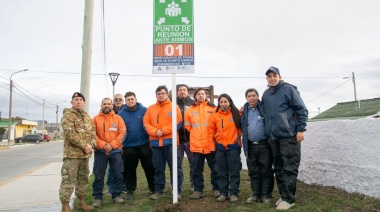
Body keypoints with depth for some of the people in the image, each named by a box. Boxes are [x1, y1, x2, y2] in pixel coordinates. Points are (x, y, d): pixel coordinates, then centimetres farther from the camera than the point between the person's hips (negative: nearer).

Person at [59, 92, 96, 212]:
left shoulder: (87, 117, 16)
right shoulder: (67, 115, -7)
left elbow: (93, 132, 12)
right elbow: (70, 134, -18)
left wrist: (90, 145, -7)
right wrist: (84, 146, -19)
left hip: (85, 153, 7)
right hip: (72, 153, -7)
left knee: (83, 179, 15)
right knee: (68, 179, -6)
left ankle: (81, 202, 28)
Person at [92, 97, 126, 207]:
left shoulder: (118, 118, 6)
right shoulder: (95, 119, 5)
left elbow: (122, 132, -2)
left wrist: (112, 145, -12)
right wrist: (103, 145, -15)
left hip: (115, 150, 1)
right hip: (100, 151, 0)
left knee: (118, 174, 3)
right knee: (99, 175, 3)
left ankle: (116, 195, 16)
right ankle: (98, 197, 13)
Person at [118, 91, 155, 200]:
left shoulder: (144, 110, -4)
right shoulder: (121, 113, 1)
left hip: (145, 144, -1)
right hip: (128, 146, 1)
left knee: (149, 167, 8)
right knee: (129, 169, 12)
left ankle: (153, 188, 23)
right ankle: (130, 190, 27)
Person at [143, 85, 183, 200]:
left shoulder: (174, 107, 3)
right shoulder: (150, 108, 13)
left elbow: (178, 122, -7)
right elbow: (146, 123, 5)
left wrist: (163, 131, -14)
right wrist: (155, 132, -13)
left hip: (170, 141, -3)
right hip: (155, 142, 3)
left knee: (174, 167, 0)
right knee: (158, 168, 10)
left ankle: (177, 191, 8)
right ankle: (158, 190, 20)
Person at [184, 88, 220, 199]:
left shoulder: (213, 109, -2)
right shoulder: (190, 110, 4)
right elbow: (188, 126, 11)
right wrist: (196, 135, 9)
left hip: (211, 145, -1)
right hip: (196, 145, 2)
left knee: (215, 168, 8)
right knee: (197, 169, 9)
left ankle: (216, 189, 22)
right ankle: (198, 190, 20)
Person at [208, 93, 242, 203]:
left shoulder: (236, 114, -2)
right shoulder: (214, 116, 2)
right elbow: (211, 131, 5)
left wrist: (239, 137, -3)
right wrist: (211, 144, 2)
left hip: (233, 147, -2)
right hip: (220, 148, 2)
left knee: (234, 171, 4)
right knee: (221, 172, 9)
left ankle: (234, 193, 14)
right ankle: (223, 193, 19)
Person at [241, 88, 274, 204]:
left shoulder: (264, 107, -3)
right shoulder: (244, 110, 9)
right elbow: (242, 127, 16)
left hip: (264, 145, -4)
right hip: (250, 146, 4)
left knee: (266, 171, 4)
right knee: (253, 172, 10)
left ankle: (266, 195, 15)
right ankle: (256, 194, 21)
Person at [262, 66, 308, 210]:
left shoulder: (289, 89, -4)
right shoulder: (266, 94, 14)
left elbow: (302, 110, -7)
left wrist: (300, 129, -11)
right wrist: (268, 132, 19)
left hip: (289, 136, -6)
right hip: (273, 138, 6)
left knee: (289, 168, -3)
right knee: (278, 168, 11)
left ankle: (288, 199, 4)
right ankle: (283, 195, 22)